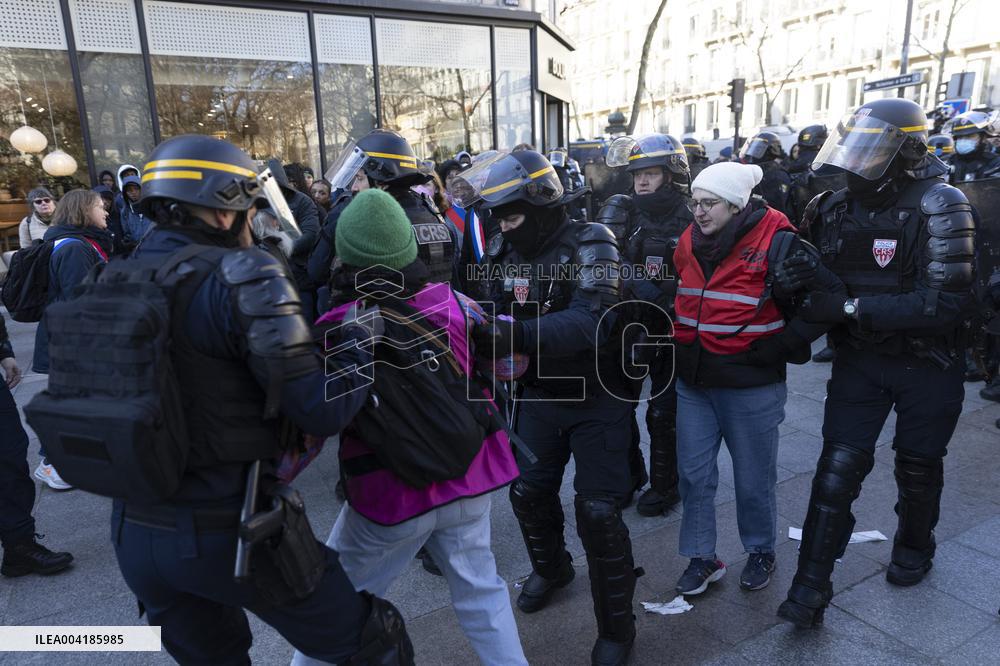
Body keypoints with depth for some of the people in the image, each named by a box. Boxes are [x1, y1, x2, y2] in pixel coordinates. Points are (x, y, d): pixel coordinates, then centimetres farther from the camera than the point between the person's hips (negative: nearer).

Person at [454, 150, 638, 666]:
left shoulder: (590, 247, -21)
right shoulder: (505, 251, -2)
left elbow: (587, 324, -36)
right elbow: (491, 311, -3)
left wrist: (517, 332, -49)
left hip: (598, 398, -5)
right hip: (539, 393, 6)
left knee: (598, 512, -4)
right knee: (528, 491, 15)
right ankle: (551, 568, 46)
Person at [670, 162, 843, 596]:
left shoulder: (777, 244, -15)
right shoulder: (690, 242, 3)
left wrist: (781, 346, -15)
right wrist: (682, 340, 10)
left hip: (751, 385, -5)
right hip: (694, 382, 5)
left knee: (753, 479, 13)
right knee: (694, 474, 11)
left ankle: (760, 552, 37)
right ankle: (701, 558, 28)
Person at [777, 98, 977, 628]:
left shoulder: (939, 207, -18)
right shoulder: (835, 206, -3)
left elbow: (948, 302, -28)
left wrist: (851, 308, -32)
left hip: (927, 365, -3)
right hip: (859, 358, 3)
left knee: (918, 468, 17)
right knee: (838, 466, -3)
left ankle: (914, 547, 46)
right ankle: (811, 585, 6)